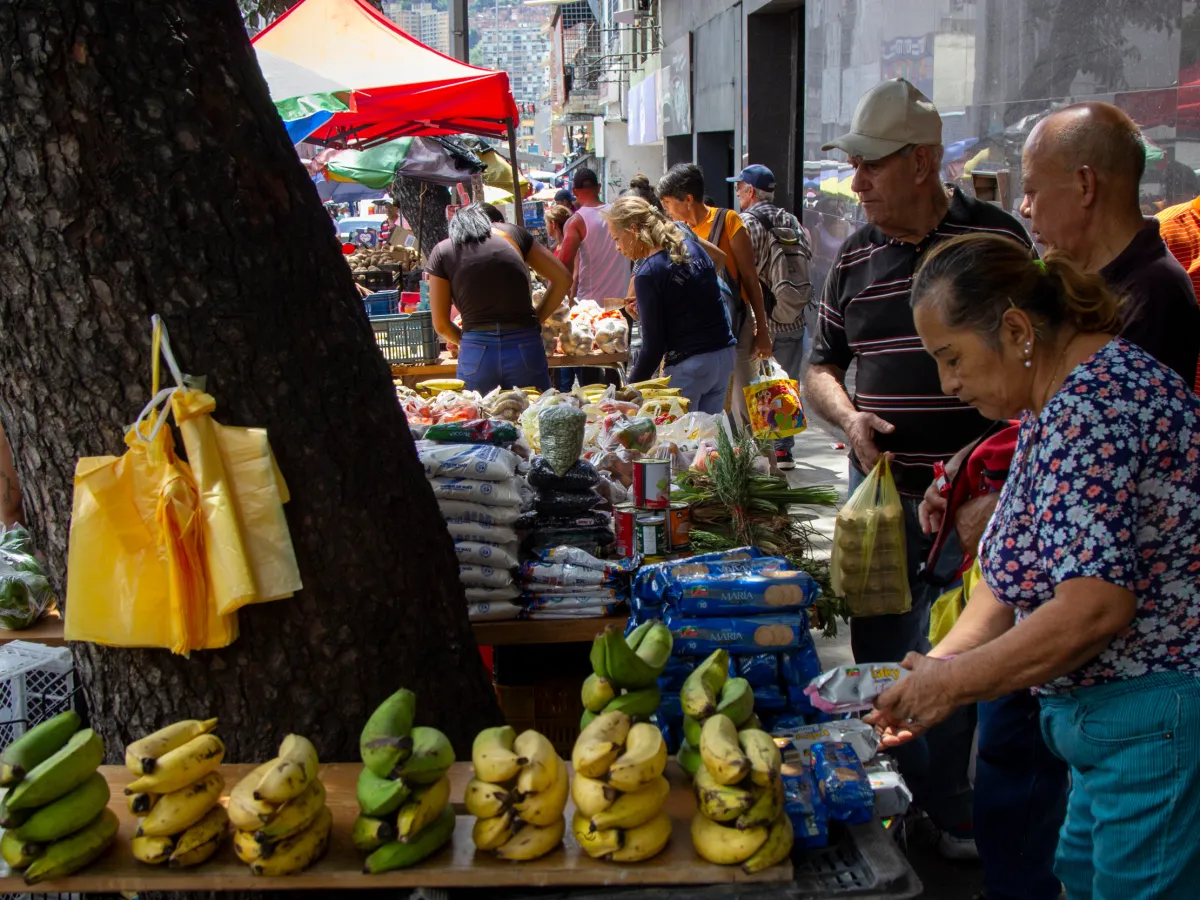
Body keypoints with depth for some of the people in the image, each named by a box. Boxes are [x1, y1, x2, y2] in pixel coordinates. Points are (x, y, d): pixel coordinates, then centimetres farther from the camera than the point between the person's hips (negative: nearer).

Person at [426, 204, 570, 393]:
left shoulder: (442, 252, 10)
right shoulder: (512, 233, 14)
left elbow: (441, 324, 8)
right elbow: (563, 279, 15)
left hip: (476, 355, -1)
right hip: (525, 349, 1)